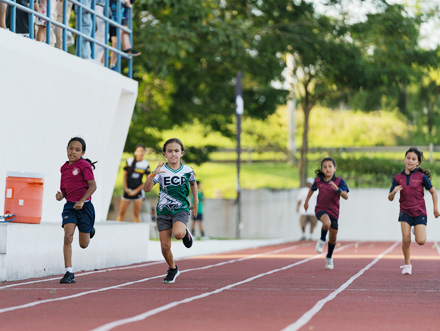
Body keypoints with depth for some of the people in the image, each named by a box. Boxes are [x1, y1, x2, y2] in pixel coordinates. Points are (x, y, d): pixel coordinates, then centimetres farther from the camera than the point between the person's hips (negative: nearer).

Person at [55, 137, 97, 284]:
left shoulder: (84, 165, -8)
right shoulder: (64, 168, 10)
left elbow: (93, 185, -14)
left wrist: (82, 201, -24)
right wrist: (61, 195, -3)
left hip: (84, 206, -4)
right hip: (69, 206, 4)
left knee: (83, 244, 6)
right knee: (68, 236, -16)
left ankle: (90, 231, 45)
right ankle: (69, 273, -15)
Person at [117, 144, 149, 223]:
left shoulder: (146, 164, -2)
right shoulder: (129, 161, 0)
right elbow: (125, 175, 6)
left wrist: (136, 190, -6)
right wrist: (126, 188, -4)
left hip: (138, 191, -1)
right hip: (128, 190, 1)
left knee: (137, 213, 2)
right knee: (121, 212, 0)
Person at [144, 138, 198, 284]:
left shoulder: (187, 170, -2)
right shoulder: (161, 170, -8)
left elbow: (193, 183, 21)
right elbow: (146, 189, -20)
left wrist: (196, 203, 21)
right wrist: (153, 174, -36)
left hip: (181, 210, -1)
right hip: (163, 211, 1)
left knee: (177, 233, -31)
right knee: (165, 247, 1)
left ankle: (185, 232, 6)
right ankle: (172, 269, 28)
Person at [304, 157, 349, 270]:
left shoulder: (339, 181, -8)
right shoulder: (318, 180, -1)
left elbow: (346, 196, -17)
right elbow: (312, 189, 21)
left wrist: (337, 189, -34)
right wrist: (306, 201, 26)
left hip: (333, 212, 1)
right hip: (321, 209, -1)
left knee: (333, 238, 8)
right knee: (327, 223, -35)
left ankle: (329, 258, 34)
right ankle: (322, 240, -6)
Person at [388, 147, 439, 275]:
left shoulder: (421, 176, -5)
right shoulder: (398, 178, 1)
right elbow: (390, 198, 3)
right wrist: (393, 192, -18)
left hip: (419, 212, -1)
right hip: (405, 212, 1)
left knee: (421, 241, -11)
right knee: (406, 239, -13)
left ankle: (417, 231, 26)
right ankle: (407, 264, 6)